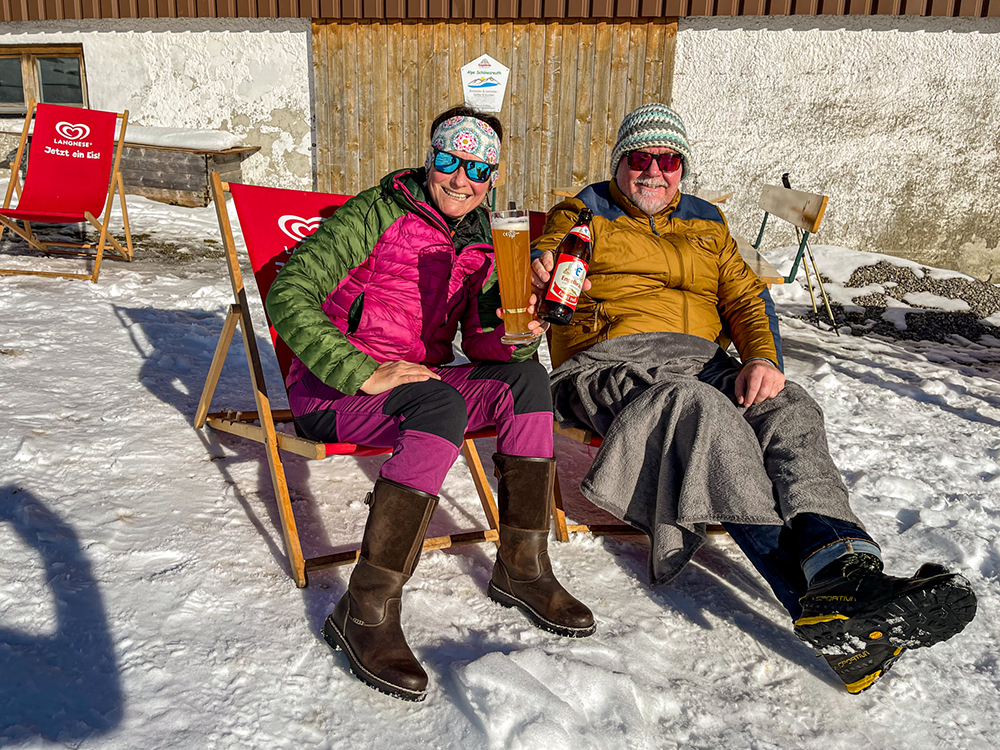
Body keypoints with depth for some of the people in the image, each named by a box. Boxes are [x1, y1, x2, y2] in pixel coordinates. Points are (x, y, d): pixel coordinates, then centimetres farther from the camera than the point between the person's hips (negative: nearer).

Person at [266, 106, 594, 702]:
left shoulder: (478, 244, 9)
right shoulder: (379, 214, -10)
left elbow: (483, 343, 6)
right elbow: (288, 295, -17)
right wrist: (364, 373, -26)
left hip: (421, 381, 6)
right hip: (334, 388, -6)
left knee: (526, 377, -15)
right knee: (441, 405, -34)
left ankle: (522, 567, -10)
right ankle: (367, 611, -31)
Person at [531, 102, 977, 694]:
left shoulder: (707, 223, 26)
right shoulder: (584, 215, 16)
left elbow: (747, 297, 16)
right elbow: (543, 274, 2)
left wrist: (764, 358, -7)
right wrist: (542, 268, -27)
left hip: (701, 361, 4)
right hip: (609, 364, -4)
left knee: (789, 408, -27)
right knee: (705, 409, -36)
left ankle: (844, 568, -48)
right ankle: (807, 589, -46)